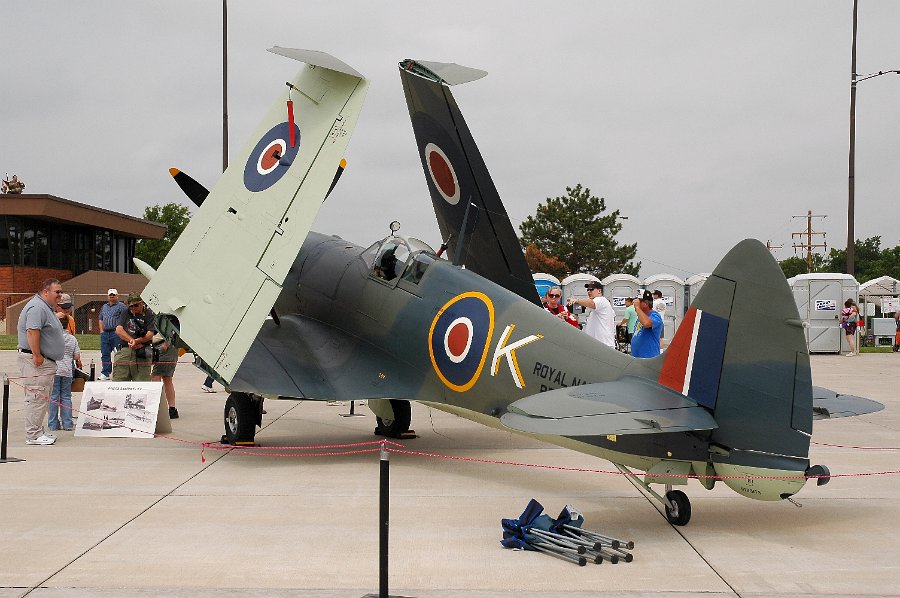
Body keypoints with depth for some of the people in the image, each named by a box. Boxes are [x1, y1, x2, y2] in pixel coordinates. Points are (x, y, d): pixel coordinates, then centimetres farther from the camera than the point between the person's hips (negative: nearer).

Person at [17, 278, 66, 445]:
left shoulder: (48, 308, 20)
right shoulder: (37, 307, -16)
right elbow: (32, 331, -25)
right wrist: (37, 355, -26)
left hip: (46, 361, 11)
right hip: (37, 362, -11)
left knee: (42, 398, 13)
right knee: (37, 397, -9)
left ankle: (38, 432, 19)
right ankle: (33, 435, -7)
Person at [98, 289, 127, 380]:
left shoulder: (121, 306, -1)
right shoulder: (104, 307, 20)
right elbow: (100, 320, 25)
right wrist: (102, 330, 12)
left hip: (116, 333, -7)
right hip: (105, 334, 7)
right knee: (105, 354, 7)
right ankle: (105, 373, 13)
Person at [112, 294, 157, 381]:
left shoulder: (149, 314, 6)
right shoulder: (126, 313, 17)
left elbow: (150, 334, -4)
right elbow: (118, 330, 4)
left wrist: (137, 341, -19)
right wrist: (131, 340, -12)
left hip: (141, 354, -3)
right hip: (124, 350, 3)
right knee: (117, 381, -1)